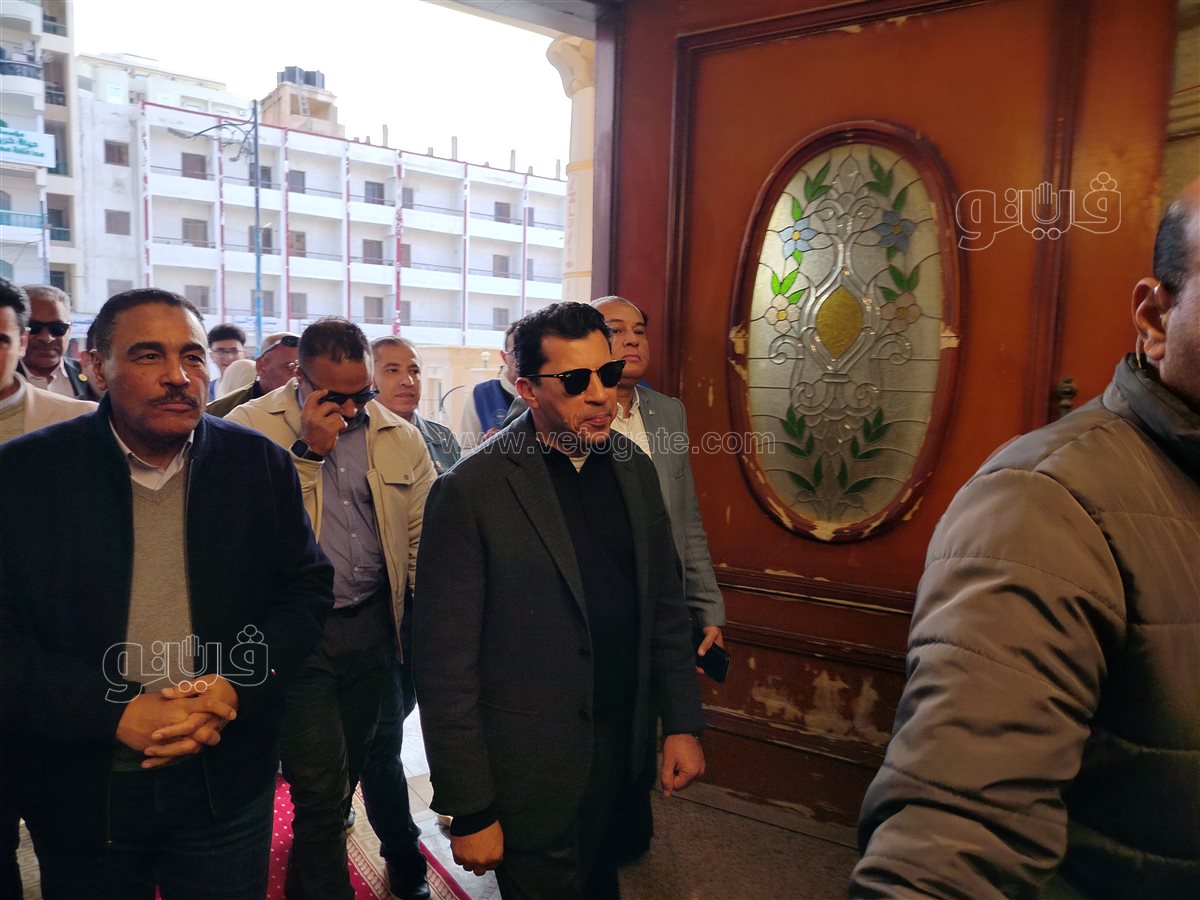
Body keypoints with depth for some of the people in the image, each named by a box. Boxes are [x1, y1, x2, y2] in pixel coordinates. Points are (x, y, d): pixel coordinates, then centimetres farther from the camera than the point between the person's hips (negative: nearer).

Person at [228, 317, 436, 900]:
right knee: (321, 785, -3)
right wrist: (307, 451, -20)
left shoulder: (400, 438, 3)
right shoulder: (250, 426, -7)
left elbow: (423, 534, 6)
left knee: (346, 770, 20)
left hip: (371, 626, 4)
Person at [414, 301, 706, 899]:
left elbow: (665, 606, 10)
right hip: (530, 776, -5)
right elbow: (445, 665, -15)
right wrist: (469, 811, -13)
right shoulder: (470, 491, -16)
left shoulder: (634, 468, 2)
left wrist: (682, 723, 5)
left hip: (623, 755, 6)